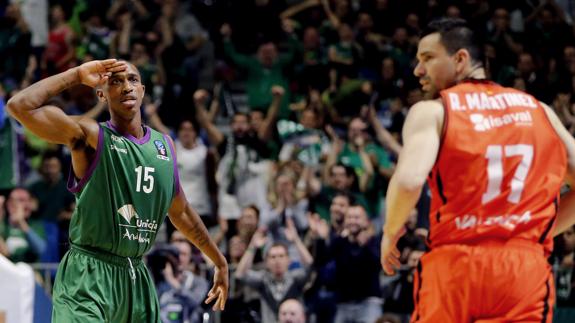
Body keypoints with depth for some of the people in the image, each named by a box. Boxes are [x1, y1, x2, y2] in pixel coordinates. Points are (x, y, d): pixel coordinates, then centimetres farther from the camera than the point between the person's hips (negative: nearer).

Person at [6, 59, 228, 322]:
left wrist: (219, 262, 31)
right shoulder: (91, 137, -6)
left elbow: (180, 212, 25)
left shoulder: (164, 145, 12)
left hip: (137, 278, 6)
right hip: (87, 278, -6)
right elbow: (20, 106, -20)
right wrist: (77, 75, -12)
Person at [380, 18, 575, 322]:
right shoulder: (540, 112, 14)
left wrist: (391, 233, 2)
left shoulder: (431, 111, 2)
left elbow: (409, 181, -15)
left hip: (453, 265, -2)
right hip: (527, 268, 2)